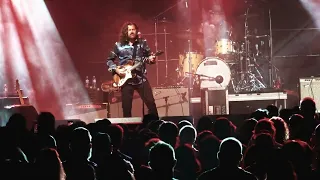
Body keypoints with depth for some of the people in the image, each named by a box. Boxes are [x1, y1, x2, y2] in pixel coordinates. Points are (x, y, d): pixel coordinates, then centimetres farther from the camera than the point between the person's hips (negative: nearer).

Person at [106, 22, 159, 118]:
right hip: (126, 79, 0)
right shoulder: (119, 45, 3)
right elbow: (109, 60, 10)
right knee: (126, 107, 0)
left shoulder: (142, 43, 5)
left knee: (151, 102, -7)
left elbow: (149, 56, 10)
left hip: (141, 78, 0)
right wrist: (116, 69, -6)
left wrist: (151, 59, -13)